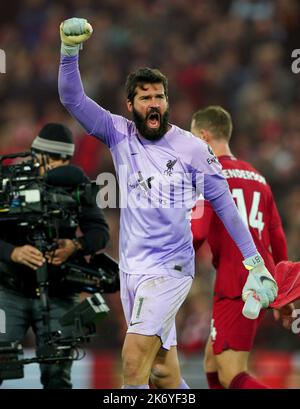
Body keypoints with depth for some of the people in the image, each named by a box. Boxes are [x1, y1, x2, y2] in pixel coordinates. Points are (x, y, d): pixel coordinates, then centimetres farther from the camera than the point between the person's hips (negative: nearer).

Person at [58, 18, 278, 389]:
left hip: (170, 268, -4)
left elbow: (224, 203, 0)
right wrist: (70, 50, -18)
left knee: (134, 355, -19)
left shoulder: (192, 149, -5)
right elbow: (72, 99, -2)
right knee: (160, 365, 9)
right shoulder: (119, 134, 3)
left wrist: (254, 262, -1)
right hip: (131, 266, 4)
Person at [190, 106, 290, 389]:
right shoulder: (256, 177, 18)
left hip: (235, 288, -8)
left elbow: (197, 233, -15)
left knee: (232, 378, -11)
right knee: (212, 363, 17)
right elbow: (277, 239, 19)